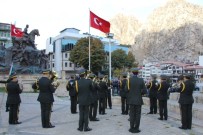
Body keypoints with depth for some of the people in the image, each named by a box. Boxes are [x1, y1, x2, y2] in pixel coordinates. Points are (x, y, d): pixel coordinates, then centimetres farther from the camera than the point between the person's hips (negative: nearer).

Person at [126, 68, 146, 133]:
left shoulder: (129, 79, -8)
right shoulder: (141, 80, -8)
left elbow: (126, 89, -6)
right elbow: (144, 91, -6)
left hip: (131, 100, 1)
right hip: (138, 100, -1)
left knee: (132, 114, 10)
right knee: (137, 114, 8)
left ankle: (132, 128, 14)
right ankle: (136, 128, 11)